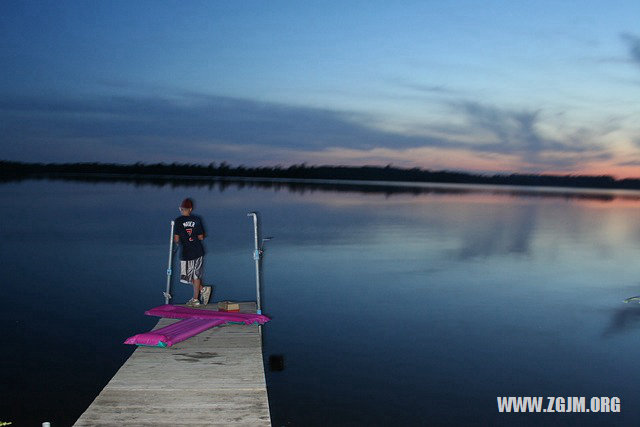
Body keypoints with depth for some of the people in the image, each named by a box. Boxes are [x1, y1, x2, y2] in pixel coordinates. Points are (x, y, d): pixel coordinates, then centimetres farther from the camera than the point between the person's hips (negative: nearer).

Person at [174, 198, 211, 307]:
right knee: (196, 275, 12)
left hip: (186, 252, -3)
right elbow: (201, 237, 1)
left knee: (189, 276, 9)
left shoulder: (178, 221, -9)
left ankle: (202, 289, -8)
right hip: (198, 251, 4)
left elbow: (176, 239, -10)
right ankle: (195, 299, 15)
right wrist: (204, 235, 22)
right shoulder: (197, 219, -1)